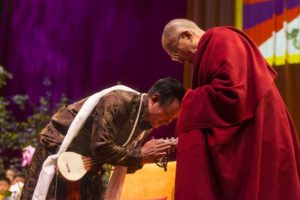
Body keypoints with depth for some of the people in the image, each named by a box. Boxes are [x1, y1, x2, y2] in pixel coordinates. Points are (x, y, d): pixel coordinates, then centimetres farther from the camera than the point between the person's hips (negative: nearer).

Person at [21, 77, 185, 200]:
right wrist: (140, 154, -26)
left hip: (88, 161, 8)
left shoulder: (147, 123, -3)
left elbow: (126, 164, 2)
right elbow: (101, 148, -33)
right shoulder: (118, 102, -28)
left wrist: (148, 156, -18)